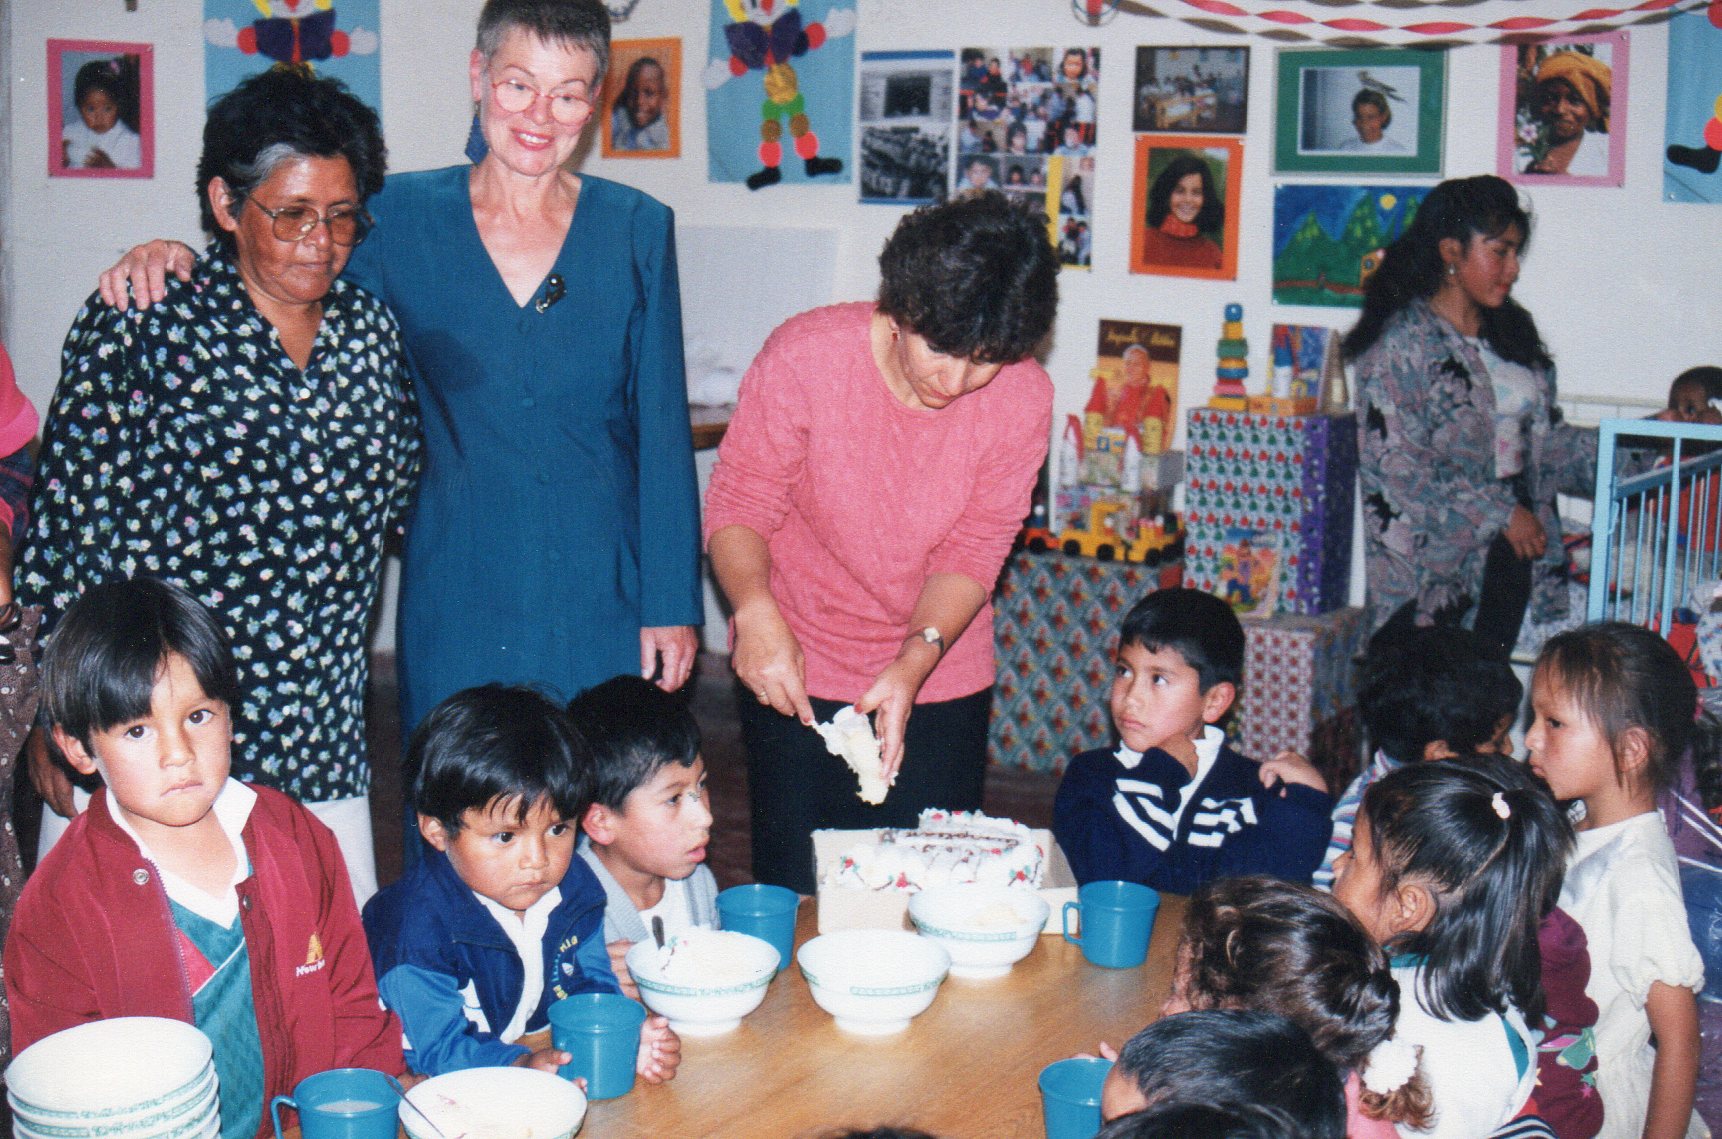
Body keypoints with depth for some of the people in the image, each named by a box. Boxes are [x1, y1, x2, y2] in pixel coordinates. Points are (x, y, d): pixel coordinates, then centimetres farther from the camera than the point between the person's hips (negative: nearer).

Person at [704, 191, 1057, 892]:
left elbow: (973, 552, -9)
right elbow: (738, 505, -13)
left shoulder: (1022, 399, -14)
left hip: (940, 680, 2)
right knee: (794, 892, 7)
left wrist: (914, 660, -24)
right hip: (797, 672, -1)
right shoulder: (802, 356, -20)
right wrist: (755, 610, -32)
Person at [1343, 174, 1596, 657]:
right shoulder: (1403, 341, -10)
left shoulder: (1509, 332, 14)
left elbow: (1543, 441, 15)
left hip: (1508, 552, 7)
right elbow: (1397, 461, -17)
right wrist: (1499, 513, -15)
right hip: (1433, 560, -7)